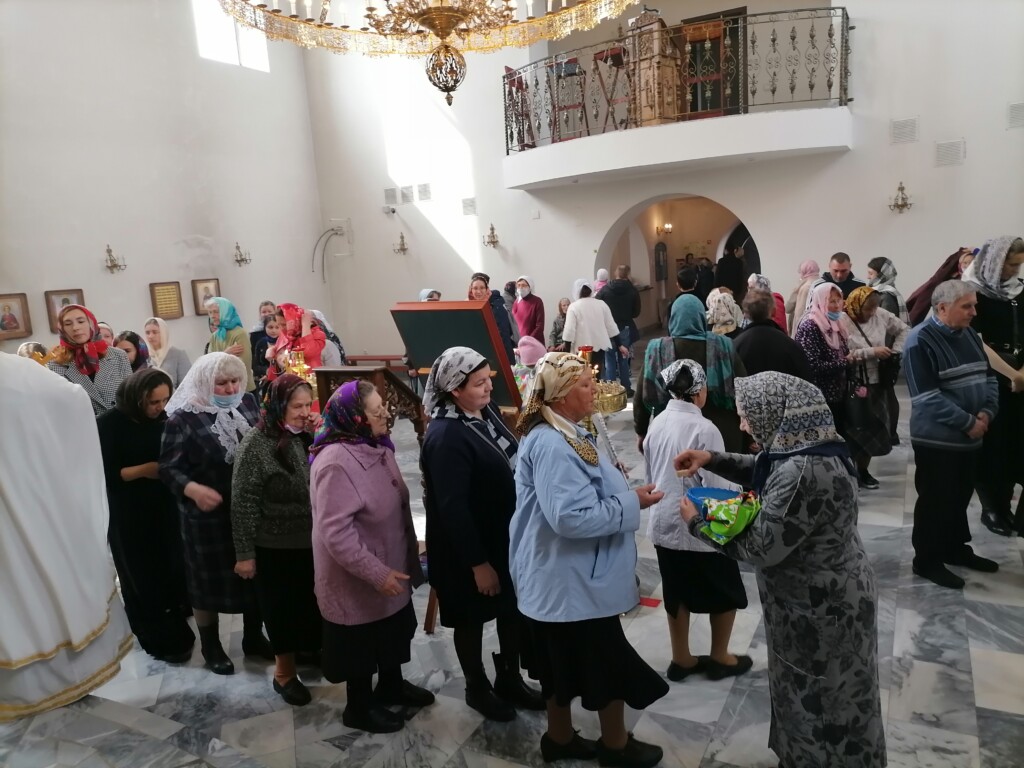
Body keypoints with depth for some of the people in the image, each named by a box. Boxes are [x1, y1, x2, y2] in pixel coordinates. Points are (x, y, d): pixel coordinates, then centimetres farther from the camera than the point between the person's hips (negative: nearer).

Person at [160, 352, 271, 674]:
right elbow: (168, 468, -13)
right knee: (210, 580, 13)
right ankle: (211, 647, 34)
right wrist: (194, 490, -30)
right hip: (208, 514, -4)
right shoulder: (183, 418, -15)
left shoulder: (247, 403, -1)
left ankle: (253, 637, 38)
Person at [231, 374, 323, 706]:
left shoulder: (305, 437, -2)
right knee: (282, 609, 13)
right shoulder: (256, 444, -19)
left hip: (310, 541, 5)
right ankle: (284, 672, 32)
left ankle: (310, 650, 45)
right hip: (275, 547, -5)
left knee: (310, 604, 20)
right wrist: (244, 553, -13)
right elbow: (243, 504, -15)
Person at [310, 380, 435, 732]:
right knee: (362, 643, 13)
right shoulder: (336, 462, -29)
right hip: (360, 579, -8)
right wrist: (377, 573, -26)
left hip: (391, 566, 9)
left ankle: (391, 686, 48)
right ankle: (359, 707, 35)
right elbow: (336, 533, -30)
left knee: (392, 633, 25)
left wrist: (392, 568, 17)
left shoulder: (376, 446, 0)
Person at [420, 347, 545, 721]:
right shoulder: (445, 437, -27)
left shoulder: (486, 411, -2)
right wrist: (477, 563, -20)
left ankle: (510, 678, 42)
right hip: (468, 547, -8)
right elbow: (453, 508, -25)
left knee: (515, 608, 21)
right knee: (471, 618, 14)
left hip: (506, 535, 8)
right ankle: (477, 688, 37)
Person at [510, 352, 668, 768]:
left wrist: (619, 489, 7)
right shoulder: (552, 445, -27)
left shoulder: (563, 434, 7)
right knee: (607, 662, 10)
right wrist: (631, 503, -22)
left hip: (567, 576, 10)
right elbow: (572, 516, -32)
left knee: (566, 660, 22)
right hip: (574, 580, -10)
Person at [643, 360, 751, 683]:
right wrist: (740, 486, 0)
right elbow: (717, 487, -19)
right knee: (727, 593, 17)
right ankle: (719, 658, 31)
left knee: (677, 594, 19)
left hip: (663, 523, 6)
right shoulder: (704, 429, -22)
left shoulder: (656, 423, -2)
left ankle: (681, 659, 32)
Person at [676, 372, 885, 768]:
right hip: (822, 597, 9)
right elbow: (762, 471, 15)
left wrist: (697, 522, -15)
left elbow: (760, 549, -27)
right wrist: (712, 459, 1)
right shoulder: (809, 447, -5)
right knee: (820, 699, 28)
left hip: (820, 608, -9)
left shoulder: (802, 474, -35)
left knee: (820, 704, 15)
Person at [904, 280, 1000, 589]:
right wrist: (968, 422, -19)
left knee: (960, 498, 18)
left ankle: (956, 548, 34)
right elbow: (928, 397, -22)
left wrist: (987, 412, -7)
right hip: (937, 439, -7)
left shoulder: (970, 335, 8)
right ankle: (927, 561, 14)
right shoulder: (921, 341, -16)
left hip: (971, 437, 7)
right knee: (935, 501, 2)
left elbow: (989, 378, 11)